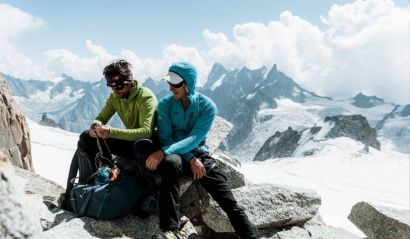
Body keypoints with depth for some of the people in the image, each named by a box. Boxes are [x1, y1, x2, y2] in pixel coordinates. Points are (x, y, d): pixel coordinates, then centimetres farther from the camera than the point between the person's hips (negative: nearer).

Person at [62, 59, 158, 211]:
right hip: (129, 141, 7)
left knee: (141, 146, -44)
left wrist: (112, 132, -41)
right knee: (86, 138, -3)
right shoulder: (114, 96, -1)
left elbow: (146, 131, -34)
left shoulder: (146, 97, -23)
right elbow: (101, 118, 6)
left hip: (150, 143, -7)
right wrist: (95, 126, -20)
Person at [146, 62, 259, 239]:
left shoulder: (207, 106, -8)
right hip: (174, 154, 0)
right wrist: (190, 159, -22)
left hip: (198, 153, 1)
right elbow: (166, 138, -8)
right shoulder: (165, 105, -3)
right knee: (171, 162, -38)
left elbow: (194, 139, -19)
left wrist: (163, 152, -34)